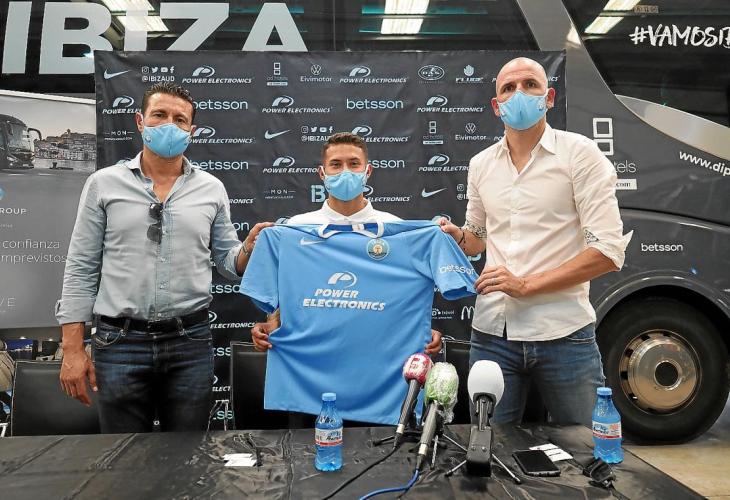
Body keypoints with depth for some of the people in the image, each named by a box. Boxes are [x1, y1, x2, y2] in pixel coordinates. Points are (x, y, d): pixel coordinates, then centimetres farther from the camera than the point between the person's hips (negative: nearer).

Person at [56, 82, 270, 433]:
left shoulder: (211, 189, 5)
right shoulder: (104, 184, 2)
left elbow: (227, 262, 9)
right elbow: (81, 269, 2)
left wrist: (249, 247, -13)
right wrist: (73, 349, -2)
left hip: (190, 342, 1)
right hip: (120, 342, -1)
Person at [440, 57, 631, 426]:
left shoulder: (579, 153, -4)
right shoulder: (481, 165, 9)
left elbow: (608, 251, -11)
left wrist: (526, 284, -16)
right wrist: (456, 235, -2)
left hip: (563, 334, -3)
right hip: (492, 331, 4)